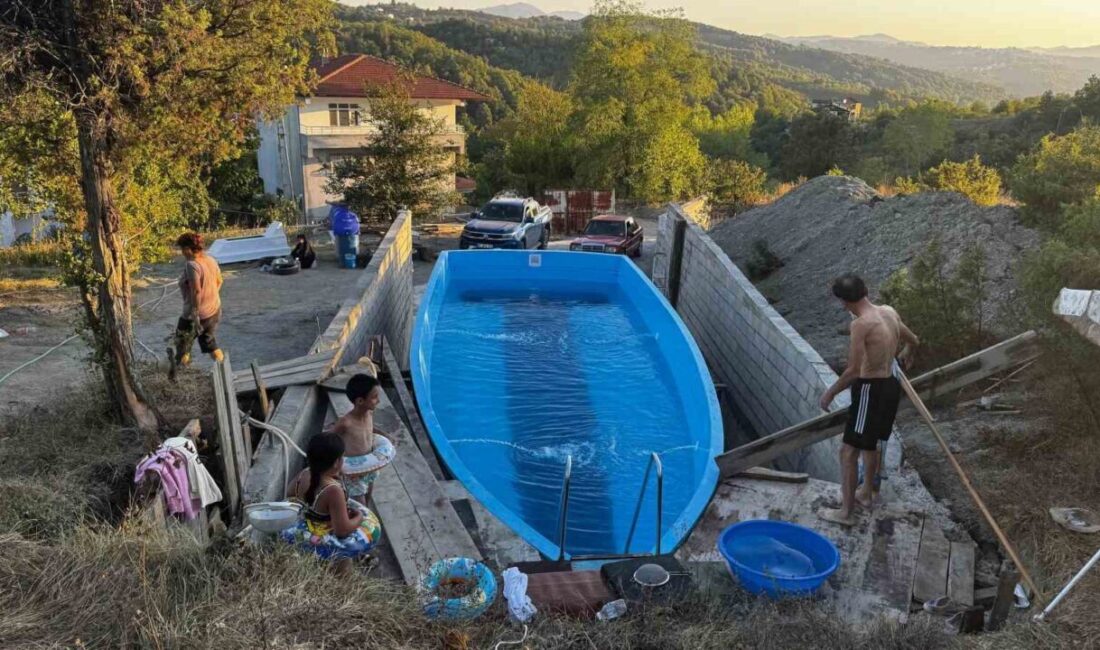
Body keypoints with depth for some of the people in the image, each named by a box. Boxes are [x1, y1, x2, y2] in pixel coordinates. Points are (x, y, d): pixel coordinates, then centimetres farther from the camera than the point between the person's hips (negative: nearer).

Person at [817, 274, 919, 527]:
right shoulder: (889, 312, 2)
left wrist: (830, 393, -11)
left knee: (848, 451, 1)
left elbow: (853, 370, -25)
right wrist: (905, 355, 42)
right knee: (870, 444, 26)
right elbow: (914, 341, 19)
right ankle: (866, 493, 43)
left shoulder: (860, 325, -23)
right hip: (890, 384, 9)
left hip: (871, 390, -9)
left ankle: (845, 512, 8)